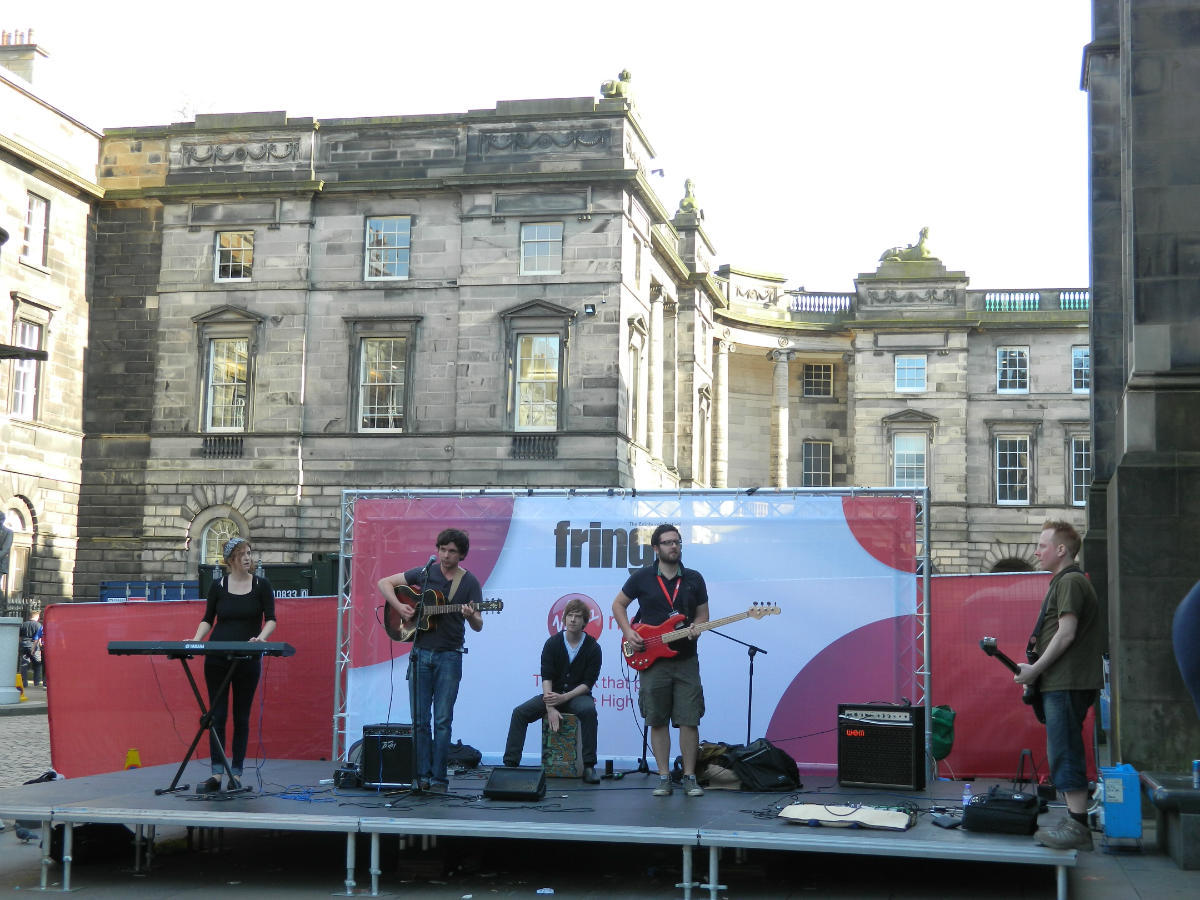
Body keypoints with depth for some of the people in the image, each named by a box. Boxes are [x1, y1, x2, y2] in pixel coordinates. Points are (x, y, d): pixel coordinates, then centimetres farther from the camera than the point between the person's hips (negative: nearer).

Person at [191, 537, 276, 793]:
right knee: (217, 715, -1)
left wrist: (261, 637, -23)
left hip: (248, 659, -1)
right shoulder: (218, 586, 3)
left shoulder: (261, 585, 0)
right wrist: (196, 640, -9)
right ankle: (216, 774, 2)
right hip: (217, 658, 1)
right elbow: (208, 619, 8)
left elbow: (271, 618, -4)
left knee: (242, 717, 5)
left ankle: (236, 774, 11)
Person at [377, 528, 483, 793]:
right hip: (421, 652, 2)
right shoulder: (425, 573, 6)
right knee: (419, 719, 2)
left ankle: (438, 779, 3)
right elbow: (384, 583, 10)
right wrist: (399, 606, -5)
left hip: (449, 655, -2)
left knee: (442, 720, -3)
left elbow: (478, 626, -1)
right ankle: (423, 776, 9)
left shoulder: (469, 582, 2)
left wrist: (471, 616, -24)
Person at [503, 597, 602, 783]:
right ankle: (510, 763, -18)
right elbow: (546, 677, -9)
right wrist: (550, 708, -22)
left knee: (588, 710, -36)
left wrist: (563, 698, -23)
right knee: (520, 712, -19)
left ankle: (589, 766, -30)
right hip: (553, 694, 2)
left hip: (577, 696, -2)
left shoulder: (593, 648, -6)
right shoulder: (552, 643, -2)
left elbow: (588, 683, -9)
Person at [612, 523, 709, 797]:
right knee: (657, 721, 3)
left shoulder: (694, 579, 7)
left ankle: (689, 777, 6)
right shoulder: (642, 578, 2)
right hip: (652, 660, -1)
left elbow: (703, 614, 14)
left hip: (686, 660, 1)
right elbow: (618, 605, 11)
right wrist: (628, 633, -3)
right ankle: (664, 777, 11)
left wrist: (696, 627, -9)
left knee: (689, 721, -3)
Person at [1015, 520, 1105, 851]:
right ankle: (1073, 823, 17)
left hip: (1067, 684, -11)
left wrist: (1035, 669, -12)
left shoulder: (1071, 581, -11)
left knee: (1065, 754, -10)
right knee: (1063, 753, 13)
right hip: (1061, 684, 11)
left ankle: (1077, 827, -9)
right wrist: (1035, 672, 15)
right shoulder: (1062, 582, 21)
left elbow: (1066, 634, -18)